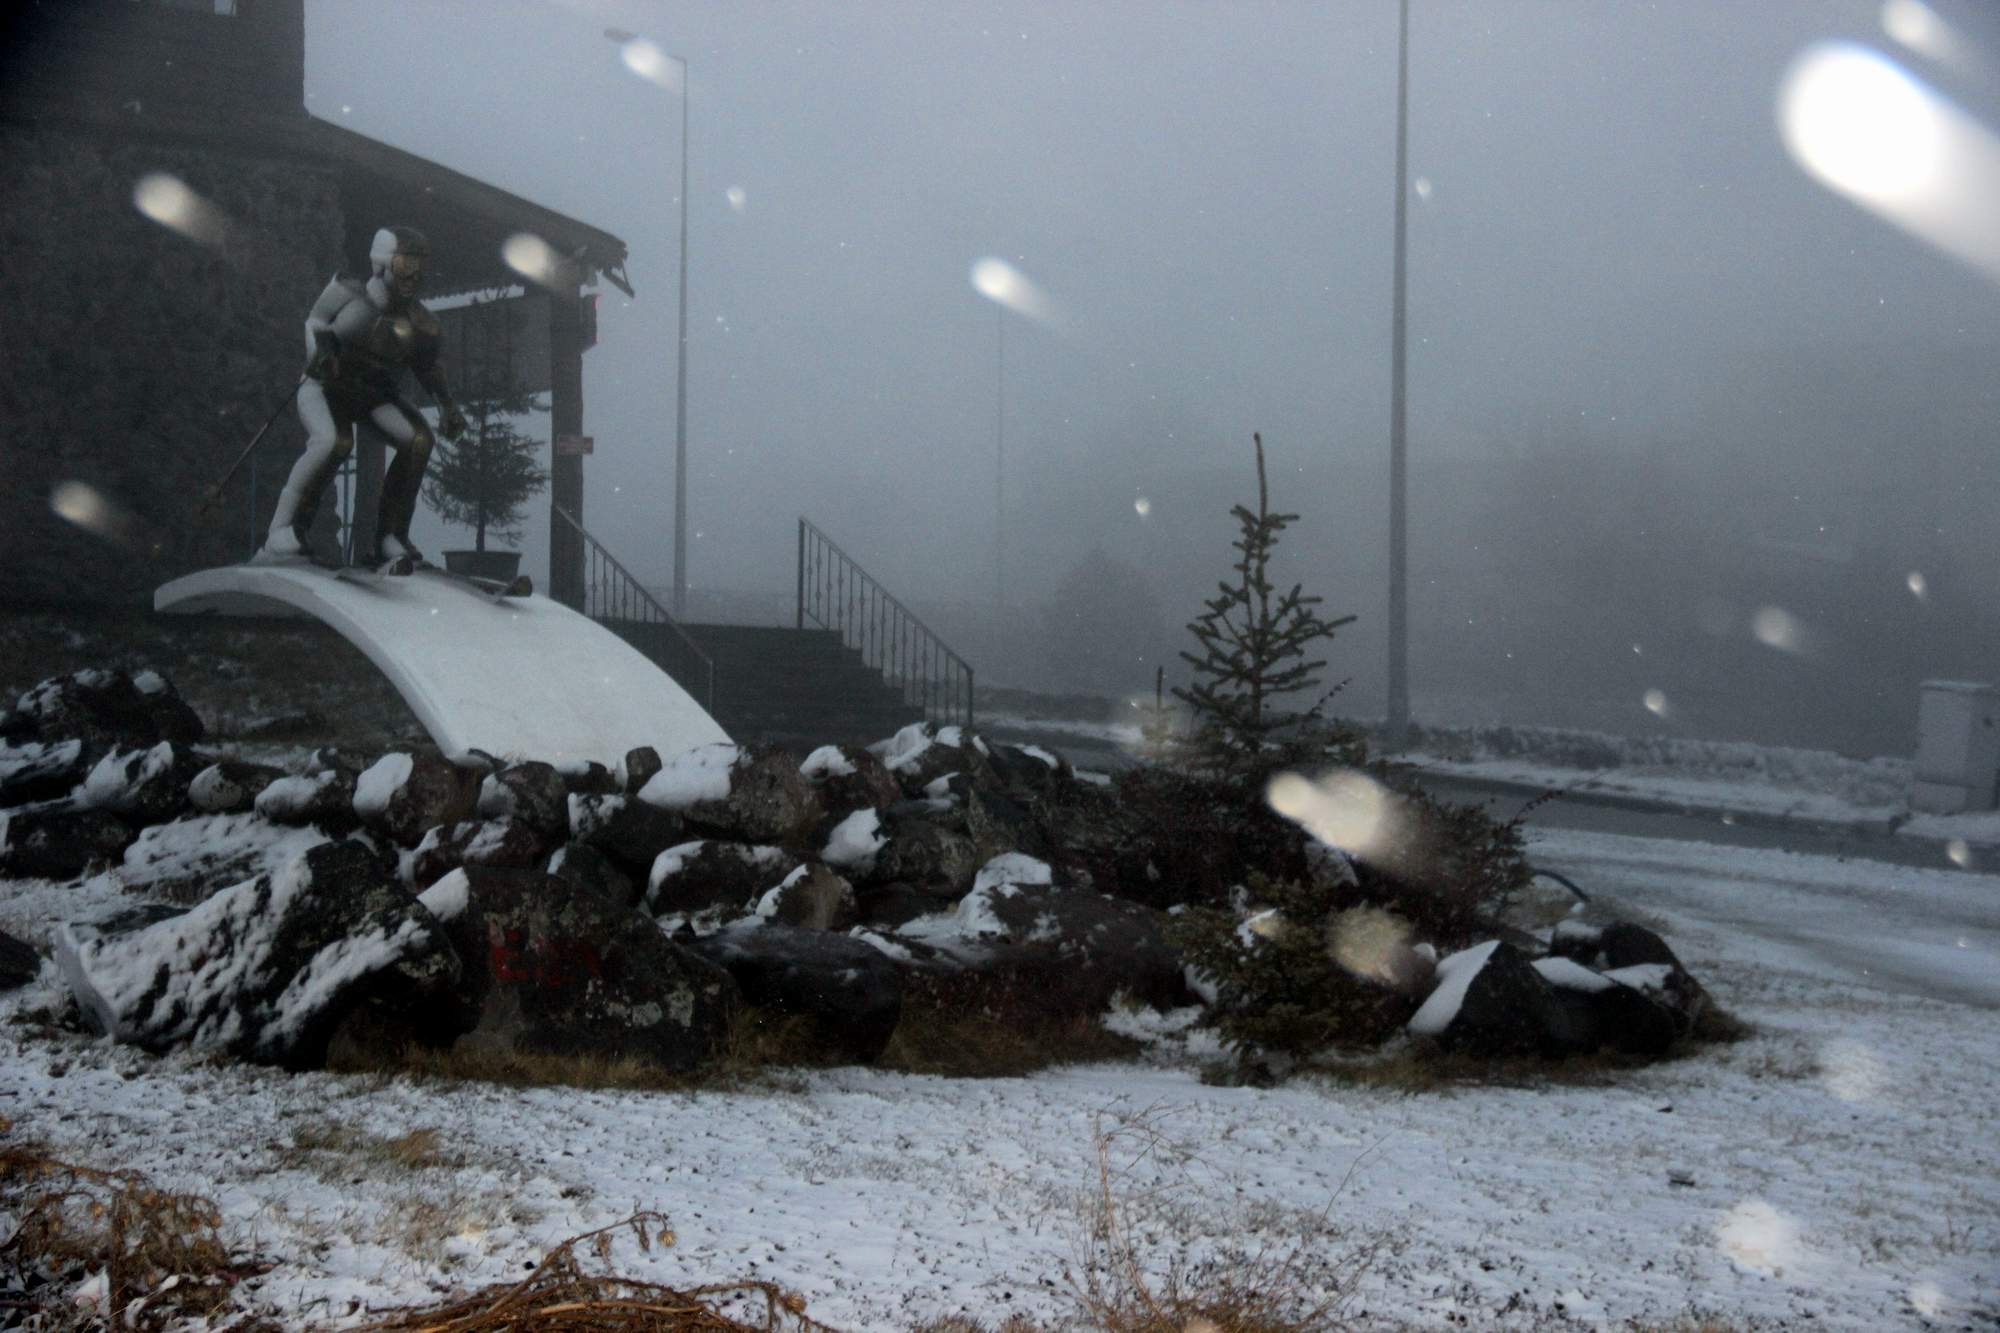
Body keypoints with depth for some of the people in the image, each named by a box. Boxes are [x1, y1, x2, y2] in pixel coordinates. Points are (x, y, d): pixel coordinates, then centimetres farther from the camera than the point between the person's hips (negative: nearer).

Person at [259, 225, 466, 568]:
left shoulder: (420, 324, -7)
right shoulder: (349, 294, -15)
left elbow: (427, 368, 11)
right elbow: (315, 322, 2)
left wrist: (447, 407, 1)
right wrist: (320, 350, -18)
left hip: (376, 395, 4)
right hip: (326, 386, -4)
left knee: (418, 440, -21)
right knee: (333, 443, -33)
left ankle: (390, 539, -12)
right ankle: (281, 533, -25)